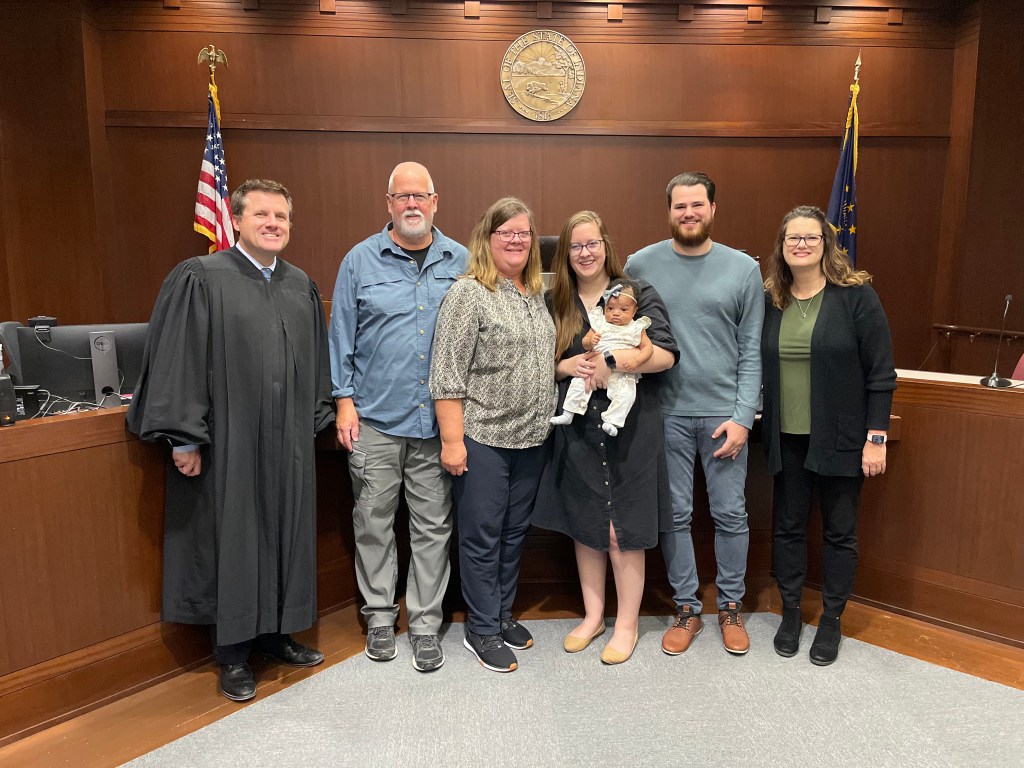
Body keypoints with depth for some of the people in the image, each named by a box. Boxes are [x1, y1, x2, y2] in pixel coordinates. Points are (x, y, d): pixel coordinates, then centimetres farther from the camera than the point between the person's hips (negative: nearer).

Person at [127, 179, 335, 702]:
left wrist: (315, 420, 13)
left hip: (287, 442, 6)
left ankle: (274, 633, 32)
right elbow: (177, 362, -11)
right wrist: (183, 439, -13)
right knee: (232, 539, 5)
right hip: (228, 442, -5)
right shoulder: (200, 280, -8)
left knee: (284, 535, 13)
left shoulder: (301, 285, 9)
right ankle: (232, 653, 23)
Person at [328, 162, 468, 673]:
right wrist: (344, 401, -2)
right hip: (376, 418, 0)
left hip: (437, 420, 1)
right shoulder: (360, 260, 3)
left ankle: (425, 623, 22)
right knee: (373, 521, 9)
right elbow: (342, 336, 4)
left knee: (433, 525, 7)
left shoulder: (460, 261, 6)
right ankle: (379, 615, 27)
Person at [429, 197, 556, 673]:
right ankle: (481, 630, 21)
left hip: (530, 438, 7)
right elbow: (447, 374, -15)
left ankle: (502, 614, 33)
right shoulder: (468, 294, -11)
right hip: (483, 438, -7)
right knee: (482, 536, 5)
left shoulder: (536, 294, 11)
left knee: (514, 532, 17)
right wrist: (452, 438, -18)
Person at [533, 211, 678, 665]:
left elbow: (665, 356, -9)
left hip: (629, 428, -3)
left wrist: (612, 362, -20)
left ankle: (627, 624, 20)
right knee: (583, 525, 12)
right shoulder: (554, 303, 9)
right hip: (576, 429, 4)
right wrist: (567, 367, -10)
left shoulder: (638, 294, -1)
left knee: (623, 531, 2)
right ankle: (592, 616, 30)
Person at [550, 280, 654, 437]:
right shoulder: (599, 323, 10)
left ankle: (611, 421, -21)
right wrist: (590, 341, -15)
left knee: (626, 393, -25)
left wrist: (636, 361, -16)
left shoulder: (636, 328, 6)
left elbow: (648, 347, 2)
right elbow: (585, 343, 10)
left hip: (622, 374, -1)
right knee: (578, 382, -15)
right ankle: (567, 414, -6)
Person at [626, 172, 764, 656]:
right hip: (666, 413, 0)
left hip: (723, 412, 0)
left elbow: (751, 351, 1)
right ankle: (687, 608, 26)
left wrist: (743, 416, -7)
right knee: (675, 514, 9)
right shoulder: (640, 265, 2)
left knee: (730, 513, 8)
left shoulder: (743, 269, 1)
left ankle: (731, 606, 29)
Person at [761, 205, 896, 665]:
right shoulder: (769, 300, 4)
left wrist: (876, 437, -11)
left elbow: (880, 372, -8)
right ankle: (790, 612, 29)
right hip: (787, 438, 3)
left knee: (839, 531, 10)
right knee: (788, 526, 12)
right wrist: (751, 423, 3)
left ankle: (831, 620, 26)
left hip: (839, 437, -3)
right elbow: (757, 367, 9)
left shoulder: (856, 296, -7)